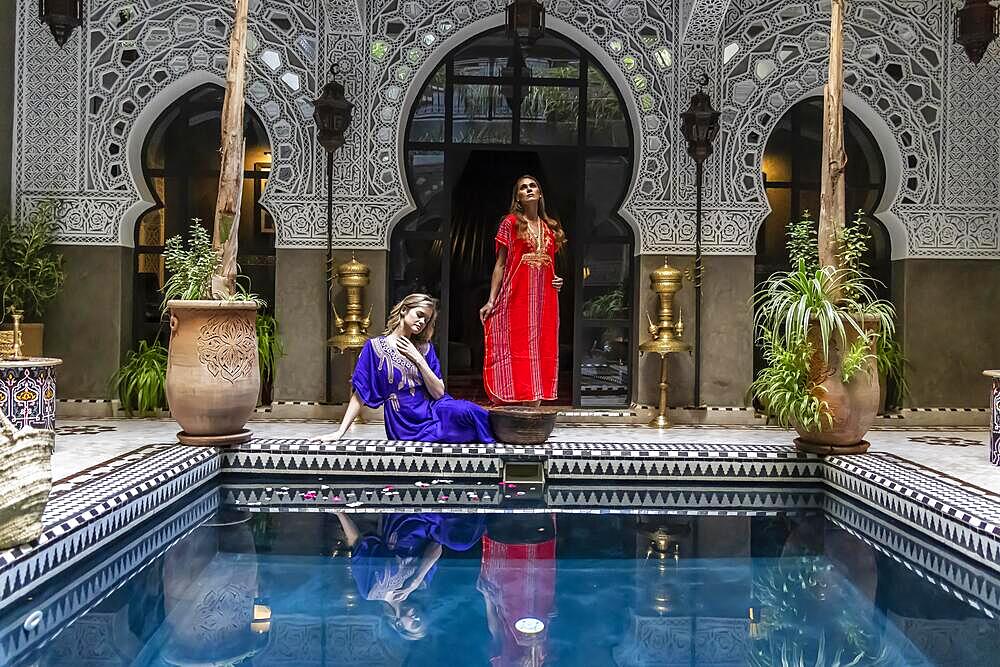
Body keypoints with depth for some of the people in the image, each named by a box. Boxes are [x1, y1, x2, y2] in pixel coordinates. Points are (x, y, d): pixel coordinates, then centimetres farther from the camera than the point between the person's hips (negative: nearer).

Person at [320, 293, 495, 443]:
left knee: (471, 412, -30)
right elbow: (360, 395, 2)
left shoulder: (425, 348, 12)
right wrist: (340, 432, -3)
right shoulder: (375, 347, 2)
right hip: (406, 426, -4)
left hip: (433, 413, 4)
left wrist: (418, 359, -5)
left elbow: (439, 393, 3)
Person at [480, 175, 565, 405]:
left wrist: (558, 280, 4)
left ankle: (534, 403, 9)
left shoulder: (551, 228, 15)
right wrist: (491, 300, -6)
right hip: (516, 298, -5)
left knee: (541, 351, 4)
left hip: (545, 300, 5)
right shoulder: (511, 223, 2)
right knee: (516, 350, -6)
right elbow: (500, 264, 0)